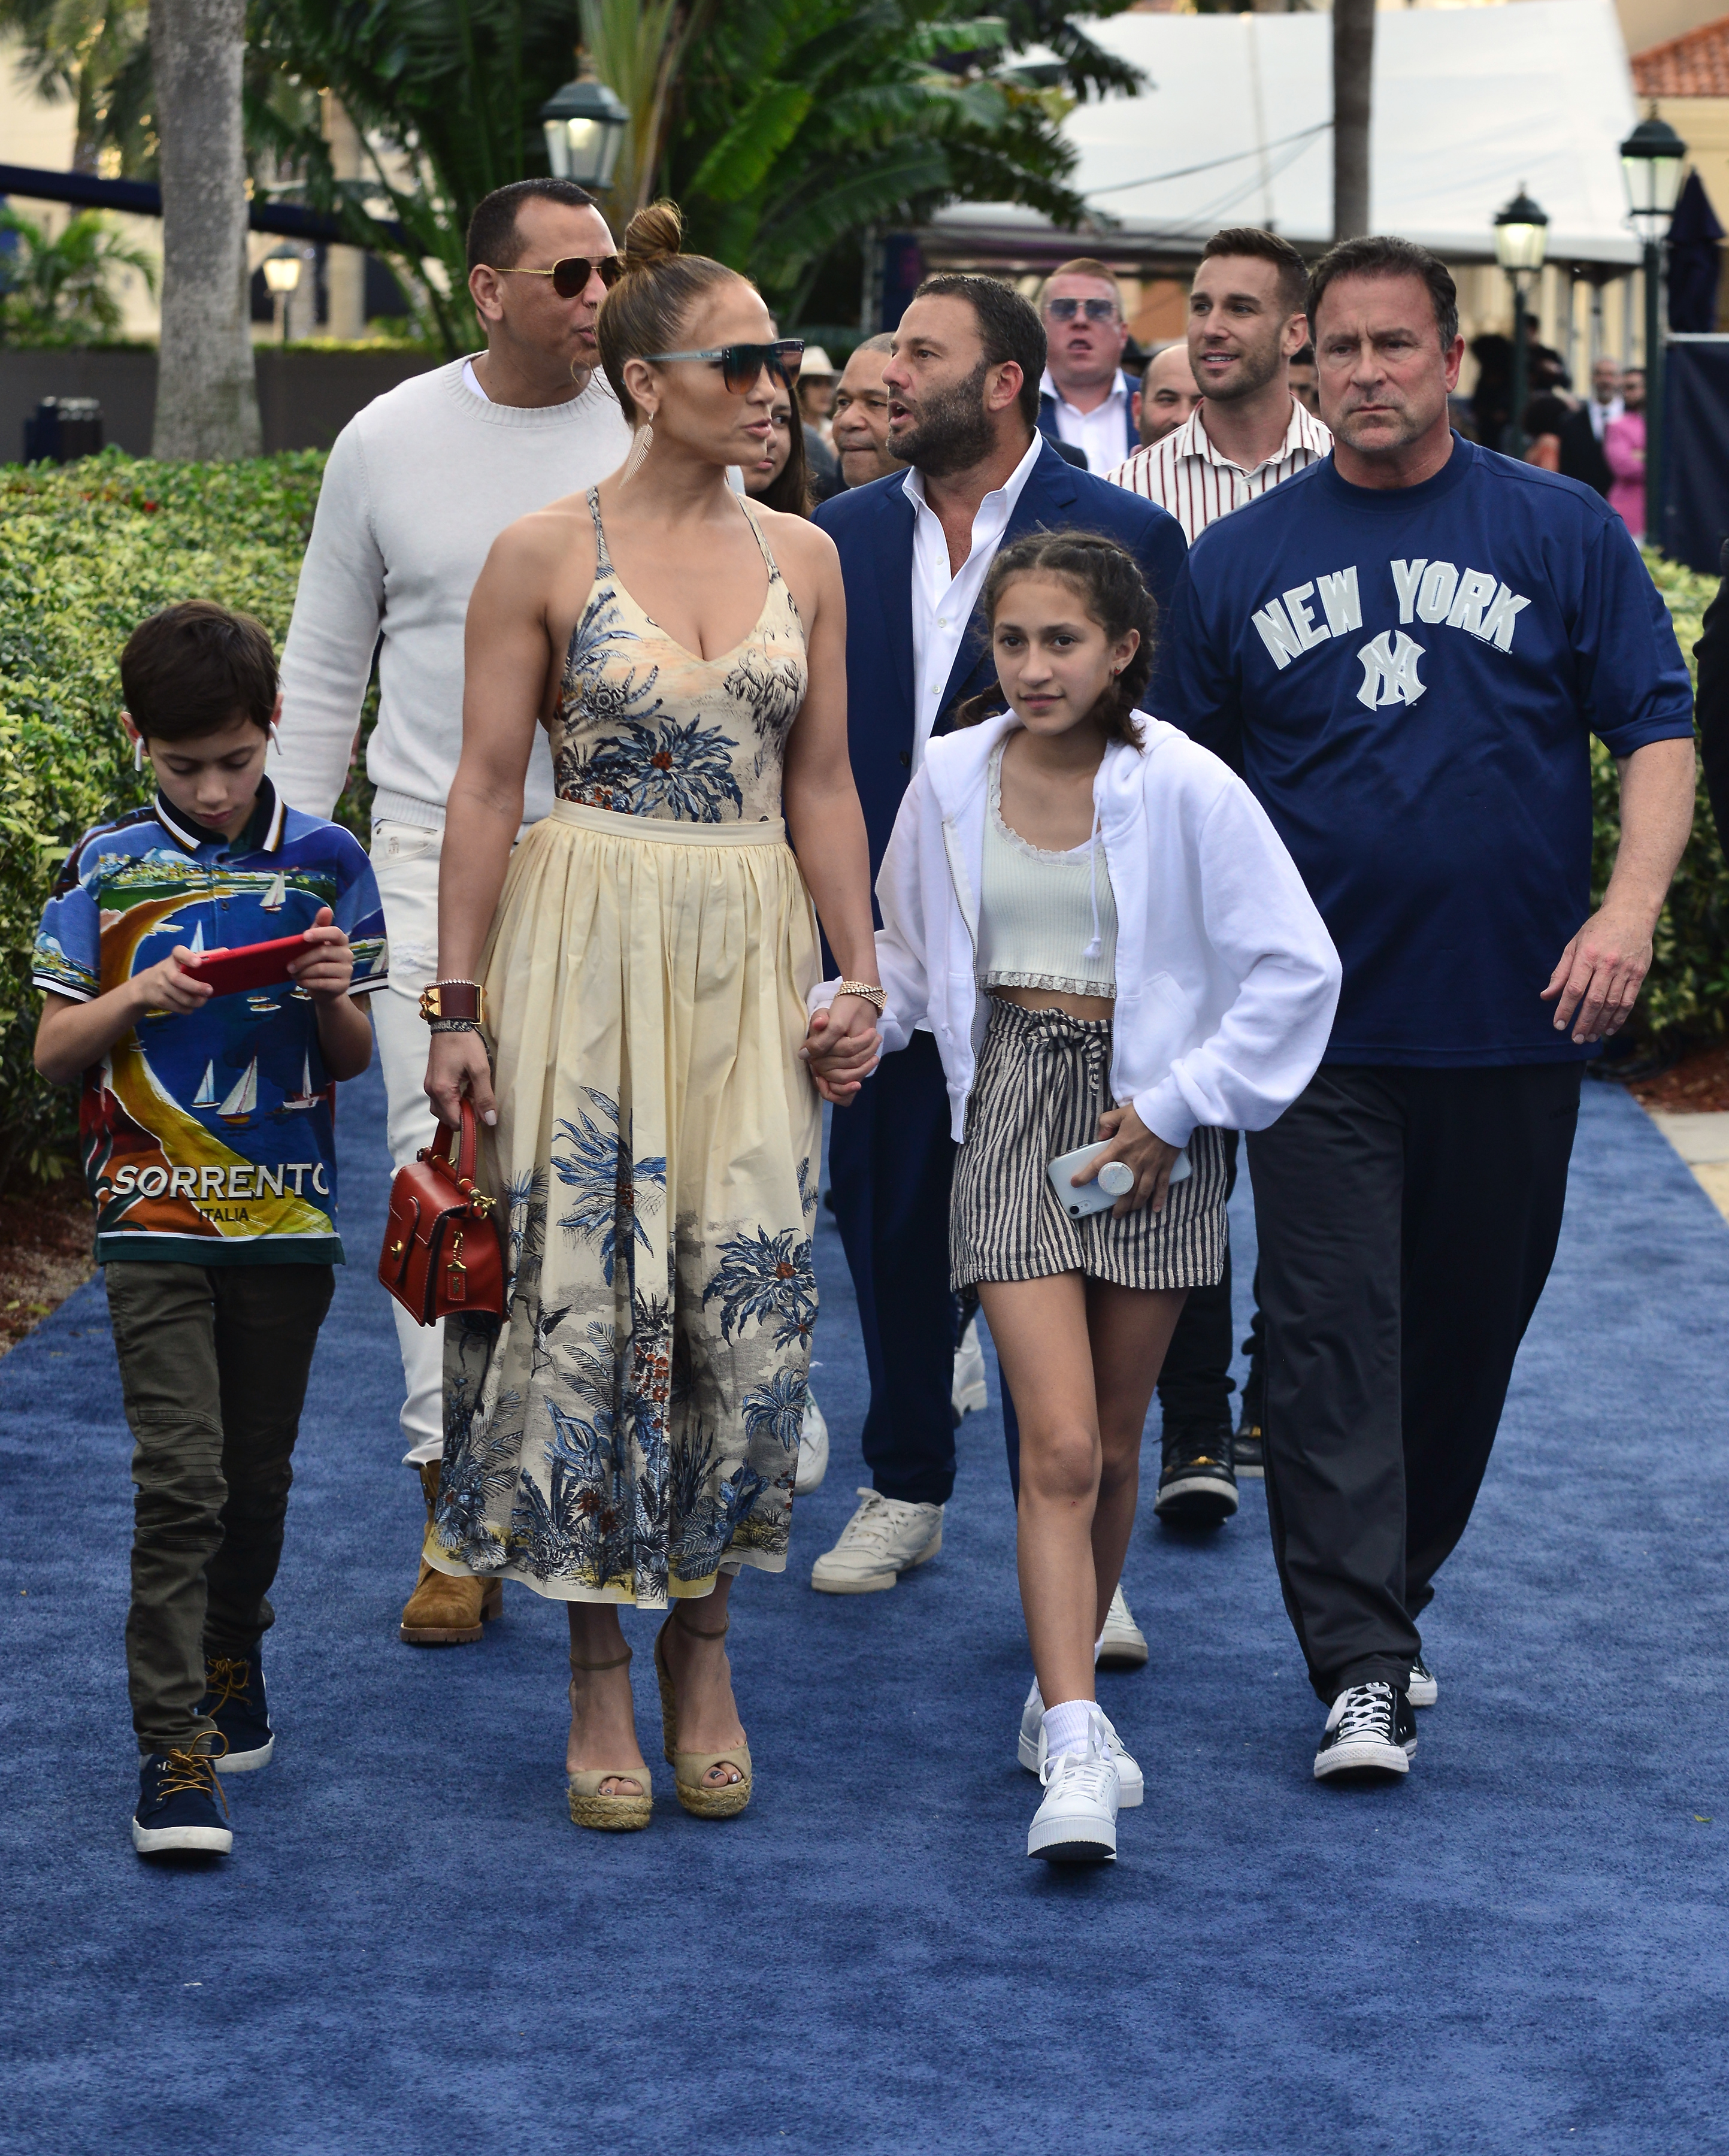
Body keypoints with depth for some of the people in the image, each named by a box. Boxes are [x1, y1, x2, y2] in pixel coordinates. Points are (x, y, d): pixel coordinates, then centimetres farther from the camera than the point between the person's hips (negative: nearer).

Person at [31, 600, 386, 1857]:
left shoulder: (324, 861, 3)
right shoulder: (108, 868, 1)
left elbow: (353, 1062, 7)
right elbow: (53, 1053, 2)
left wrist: (332, 996, -14)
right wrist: (139, 997, -15)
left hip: (287, 1220, 2)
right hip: (154, 1220, -2)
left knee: (258, 1475, 13)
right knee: (179, 1481, -10)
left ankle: (233, 1663, 37)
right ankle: (174, 1752, -9)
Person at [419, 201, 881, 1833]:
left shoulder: (803, 558, 9)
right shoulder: (543, 554, -2)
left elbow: (821, 786, 13)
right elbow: (486, 787, -1)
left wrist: (860, 974, 7)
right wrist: (460, 1005, -5)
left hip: (752, 956, 3)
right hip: (586, 948, -3)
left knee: (745, 1302, 0)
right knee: (589, 1295, -2)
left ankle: (702, 1648, 17)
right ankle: (599, 1677, 10)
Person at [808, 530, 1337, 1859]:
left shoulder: (1183, 789, -9)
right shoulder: (953, 779, 1)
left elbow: (1298, 969, -5)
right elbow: (908, 951, 17)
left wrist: (1177, 1105, -7)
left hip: (1149, 1121, -1)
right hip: (1013, 1110, 1)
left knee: (1112, 1448, 10)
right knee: (1059, 1446, -12)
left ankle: (1062, 1697, 31)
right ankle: (1075, 1755, -16)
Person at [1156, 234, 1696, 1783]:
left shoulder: (1563, 533, 3)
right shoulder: (1240, 559, 7)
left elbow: (1658, 729, 0)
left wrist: (1630, 907, -15)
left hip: (1514, 1018, 0)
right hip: (1317, 1026, 0)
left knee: (1469, 1332, 10)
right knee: (1331, 1341, -7)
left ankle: (1392, 1589, 30)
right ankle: (1363, 1670, -5)